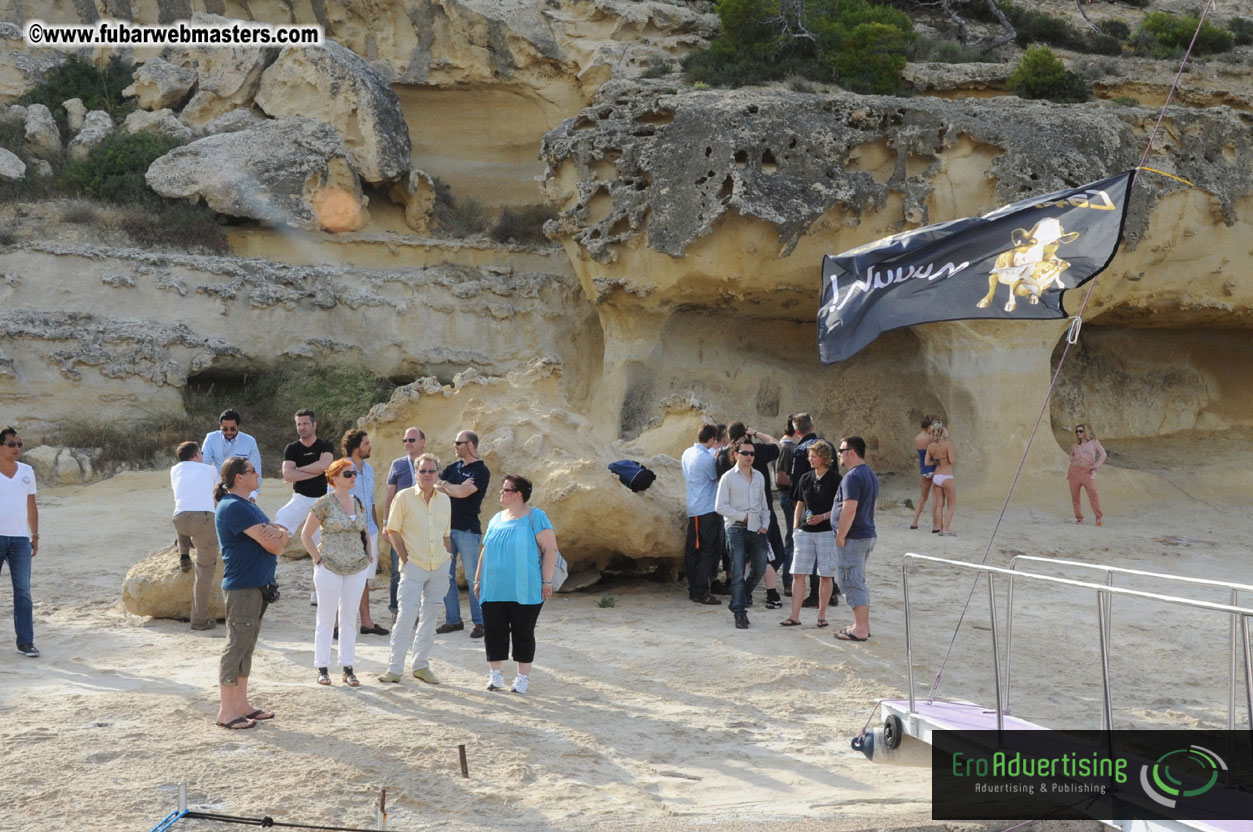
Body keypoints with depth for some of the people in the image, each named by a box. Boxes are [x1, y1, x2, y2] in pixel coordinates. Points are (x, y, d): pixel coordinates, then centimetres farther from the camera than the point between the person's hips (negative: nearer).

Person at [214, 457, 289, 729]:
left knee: (246, 646, 14)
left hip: (257, 584, 10)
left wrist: (279, 534, -9)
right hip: (242, 586, -10)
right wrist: (278, 537, 2)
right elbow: (272, 545, -20)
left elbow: (284, 534, 13)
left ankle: (241, 704, 21)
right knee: (237, 645, -6)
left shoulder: (247, 505, 17)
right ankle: (226, 712, -1)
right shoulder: (234, 507, -16)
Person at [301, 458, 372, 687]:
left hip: (357, 568, 5)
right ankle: (322, 668, 12)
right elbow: (305, 535, -4)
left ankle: (348, 668, 16)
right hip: (330, 567, -5)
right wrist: (318, 559, -9)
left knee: (350, 618, 9)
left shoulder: (358, 504, 9)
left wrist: (367, 560, 9)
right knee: (326, 619, 3)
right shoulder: (324, 503, -7)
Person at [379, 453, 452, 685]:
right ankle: (394, 668, 0)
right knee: (406, 616, -9)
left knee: (429, 616, 11)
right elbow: (393, 531, -3)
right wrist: (405, 559, -8)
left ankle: (421, 665, 21)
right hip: (413, 566, -4)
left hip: (439, 567, 4)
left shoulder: (444, 500, 8)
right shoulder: (404, 497, -5)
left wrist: (447, 562, 9)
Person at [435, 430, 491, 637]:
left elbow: (461, 493, -19)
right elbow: (435, 484, 2)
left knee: (473, 577, -4)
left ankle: (480, 622, 2)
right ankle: (453, 619, 17)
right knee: (446, 576, 9)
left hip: (468, 529, -7)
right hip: (447, 526, 7)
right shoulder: (454, 467, 14)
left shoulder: (481, 471, -8)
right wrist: (456, 488, -12)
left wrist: (444, 485, -2)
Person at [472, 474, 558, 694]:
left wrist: (546, 581, -13)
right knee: (493, 631, 3)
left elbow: (550, 549, -9)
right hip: (494, 589, 5)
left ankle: (523, 676, 13)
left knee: (523, 633, 3)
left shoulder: (535, 517, -5)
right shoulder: (496, 519, 14)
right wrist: (478, 579, 16)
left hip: (525, 591, -5)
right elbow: (485, 551, 20)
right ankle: (494, 674, 14)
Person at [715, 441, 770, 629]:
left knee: (759, 569, 6)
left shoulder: (759, 477, 14)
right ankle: (740, 613, -4)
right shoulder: (728, 477, -1)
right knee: (738, 573, -7)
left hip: (757, 529, 5)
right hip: (737, 529, -5)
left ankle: (739, 601, 27)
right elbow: (720, 506, -5)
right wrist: (742, 515, -10)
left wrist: (765, 524, 6)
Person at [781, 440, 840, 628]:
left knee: (825, 575, 3)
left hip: (827, 531, -4)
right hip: (805, 532, 4)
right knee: (798, 574, -1)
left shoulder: (835, 479, -5)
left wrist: (824, 516, -16)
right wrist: (795, 527, 8)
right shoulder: (805, 478, 10)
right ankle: (795, 616, 2)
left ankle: (822, 615, 14)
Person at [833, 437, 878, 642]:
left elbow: (849, 510, -25)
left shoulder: (852, 477, -19)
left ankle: (860, 629, -1)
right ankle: (862, 625, 23)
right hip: (868, 535, 10)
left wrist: (840, 536, -19)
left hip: (853, 538, -10)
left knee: (853, 583, -4)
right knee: (858, 582, 18)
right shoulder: (871, 475, 14)